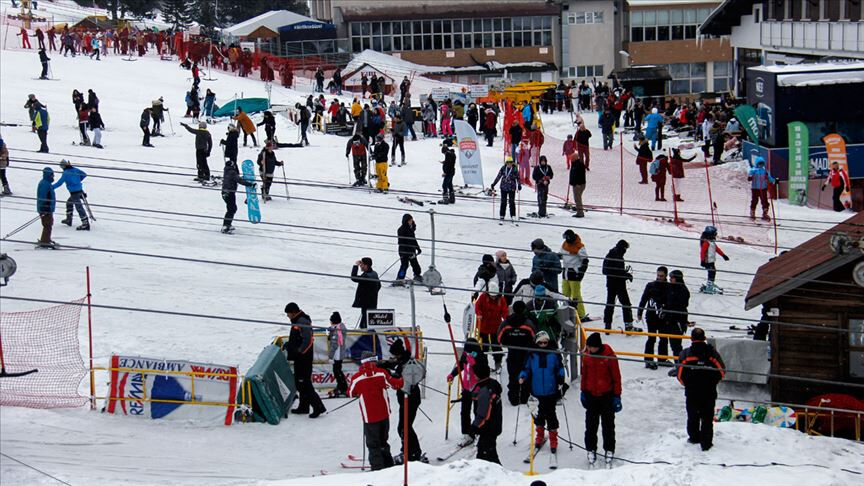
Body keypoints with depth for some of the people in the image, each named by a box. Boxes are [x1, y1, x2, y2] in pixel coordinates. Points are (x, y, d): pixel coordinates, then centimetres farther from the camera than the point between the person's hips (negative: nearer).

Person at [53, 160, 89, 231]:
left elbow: (60, 183, -11)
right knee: (69, 203, 26)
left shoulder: (66, 173, -12)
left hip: (74, 193, -8)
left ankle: (86, 224, -12)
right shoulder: (75, 170, 7)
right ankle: (68, 220, 33)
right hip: (80, 190, 8)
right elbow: (84, 174, 16)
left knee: (79, 208, -8)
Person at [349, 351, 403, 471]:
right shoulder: (381, 373, -8)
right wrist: (404, 380, 22)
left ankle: (377, 467, 2)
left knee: (373, 444, 6)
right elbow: (396, 384, 2)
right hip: (384, 414, 3)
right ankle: (388, 464, 29)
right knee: (383, 440, 22)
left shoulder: (357, 377, -12)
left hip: (369, 416, -3)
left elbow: (351, 393, 5)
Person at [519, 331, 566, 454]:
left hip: (551, 391, -2)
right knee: (539, 413, 12)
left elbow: (559, 368, 5)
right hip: (537, 391, 2)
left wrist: (562, 377, -12)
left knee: (550, 414, 0)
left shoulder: (554, 354, -2)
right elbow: (527, 369, 7)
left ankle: (553, 440, 12)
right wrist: (523, 377, -11)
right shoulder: (532, 355, 0)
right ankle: (540, 437, 32)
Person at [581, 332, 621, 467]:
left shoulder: (609, 356, -14)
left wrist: (617, 396, -7)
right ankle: (591, 449, 18)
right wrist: (583, 391, 13)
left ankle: (609, 450, 19)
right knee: (591, 425, 7)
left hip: (607, 395, -3)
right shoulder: (587, 355, -1)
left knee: (608, 424, 7)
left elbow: (616, 376, -8)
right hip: (591, 395, 3)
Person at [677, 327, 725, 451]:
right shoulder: (712, 352, -7)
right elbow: (721, 371, -1)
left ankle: (694, 437, 33)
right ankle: (706, 442, 5)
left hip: (691, 391, 0)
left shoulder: (685, 354, -10)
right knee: (707, 418, 7)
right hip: (709, 392, 0)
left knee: (692, 416, 20)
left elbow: (680, 375, -5)